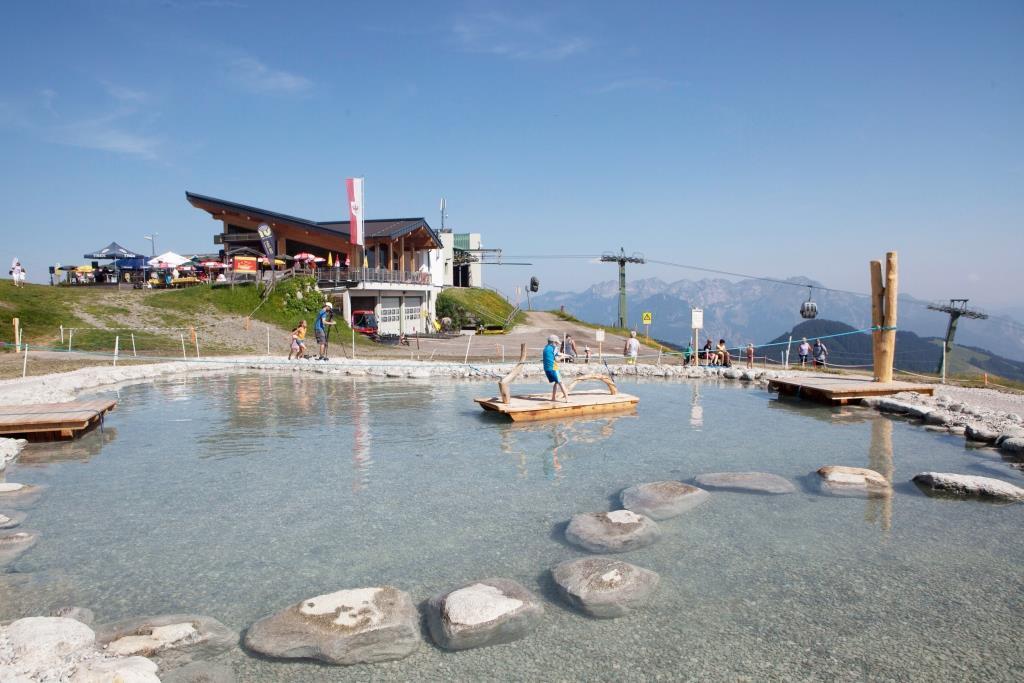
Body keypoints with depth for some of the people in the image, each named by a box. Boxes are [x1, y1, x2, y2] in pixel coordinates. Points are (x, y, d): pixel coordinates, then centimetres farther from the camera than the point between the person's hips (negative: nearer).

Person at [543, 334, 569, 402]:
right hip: (553, 368, -7)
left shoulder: (545, 348, 15)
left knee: (556, 382, 20)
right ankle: (567, 398, -13)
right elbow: (557, 359, -9)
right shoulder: (554, 348, -5)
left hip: (546, 368, 7)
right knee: (560, 383, -6)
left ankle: (553, 397, 17)